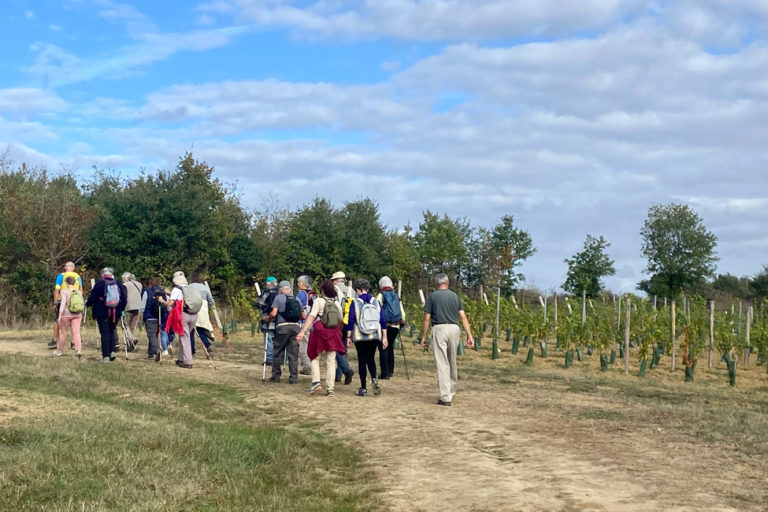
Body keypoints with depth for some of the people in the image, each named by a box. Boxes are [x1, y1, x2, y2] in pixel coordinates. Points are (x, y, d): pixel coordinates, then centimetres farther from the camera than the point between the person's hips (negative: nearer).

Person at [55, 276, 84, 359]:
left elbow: (63, 303, -14)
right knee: (76, 332, -3)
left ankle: (59, 350, 25)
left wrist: (60, 315, -13)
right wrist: (81, 315, 21)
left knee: (63, 332, 11)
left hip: (66, 314, -3)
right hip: (77, 315, 3)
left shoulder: (64, 291, -7)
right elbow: (82, 304, 8)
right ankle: (78, 350, -20)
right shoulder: (78, 292, 6)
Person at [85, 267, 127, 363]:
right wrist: (121, 309, 19)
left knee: (104, 333, 1)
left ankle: (105, 356, -1)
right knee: (112, 331, 18)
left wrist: (87, 304, 15)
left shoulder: (99, 284, -5)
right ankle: (112, 350, 3)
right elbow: (124, 299, 6)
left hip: (102, 313, -3)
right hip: (116, 313, 3)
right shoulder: (119, 284, 5)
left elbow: (92, 297, -4)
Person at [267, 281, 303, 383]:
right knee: (293, 354, 4)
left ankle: (276, 376, 12)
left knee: (278, 353, 8)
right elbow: (303, 316, 14)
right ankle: (293, 377, 1)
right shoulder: (297, 300, 13)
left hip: (282, 327, -3)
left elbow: (273, 313, -9)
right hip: (295, 327, 3)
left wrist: (268, 319, 9)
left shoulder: (279, 298, 0)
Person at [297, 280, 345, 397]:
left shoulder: (319, 301, -5)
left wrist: (303, 331, -22)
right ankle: (330, 388, 3)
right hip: (333, 334, 3)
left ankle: (316, 382, -7)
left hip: (319, 333, -3)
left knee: (314, 358, 11)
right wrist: (339, 333, 30)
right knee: (331, 362, 6)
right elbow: (340, 321, 14)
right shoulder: (337, 304, 8)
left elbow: (311, 316, -16)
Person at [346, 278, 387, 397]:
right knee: (371, 359, 17)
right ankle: (374, 379, -8)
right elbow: (383, 320, 3)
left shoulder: (355, 303, -6)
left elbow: (351, 321, -7)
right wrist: (384, 337, 9)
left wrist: (348, 337, 0)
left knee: (362, 361, 5)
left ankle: (363, 389, 7)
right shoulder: (376, 302, 3)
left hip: (360, 338, -3)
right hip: (375, 337, 3)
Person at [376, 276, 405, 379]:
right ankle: (390, 370, 24)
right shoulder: (396, 296, 11)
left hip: (385, 325, -5)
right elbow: (402, 312, 11)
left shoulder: (381, 295, -4)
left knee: (383, 348, -1)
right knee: (390, 347, 19)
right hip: (396, 326, 5)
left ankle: (385, 373, -5)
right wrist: (402, 322, 20)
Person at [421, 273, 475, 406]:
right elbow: (463, 317, 4)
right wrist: (469, 335, 4)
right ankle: (451, 391, 31)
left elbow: (427, 318, -1)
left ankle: (445, 397, -8)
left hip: (439, 329, -4)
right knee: (452, 362, 19)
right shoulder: (455, 296, 11)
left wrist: (423, 336, 6)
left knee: (442, 364, -4)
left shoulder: (432, 296, 1)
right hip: (454, 329, 4)